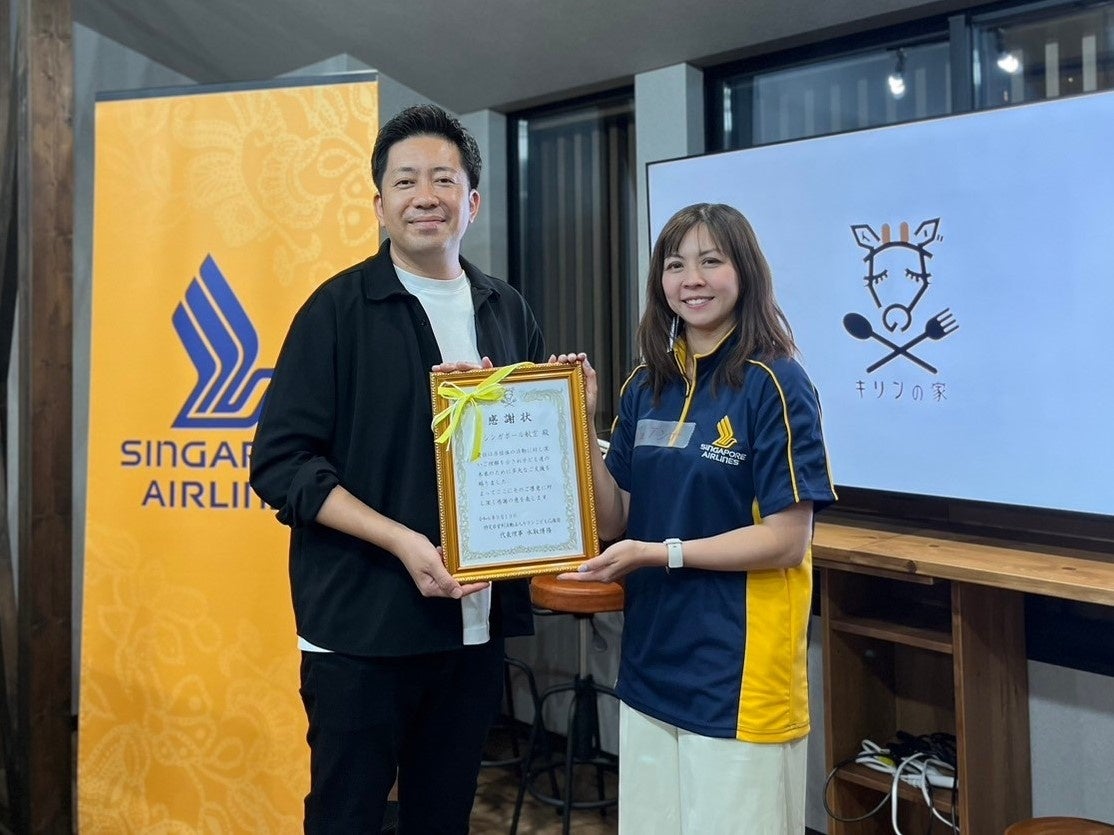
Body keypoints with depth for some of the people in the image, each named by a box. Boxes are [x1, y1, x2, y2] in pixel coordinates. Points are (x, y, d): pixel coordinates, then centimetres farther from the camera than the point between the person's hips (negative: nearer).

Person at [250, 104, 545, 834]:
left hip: (478, 621, 4)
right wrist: (402, 541, -19)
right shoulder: (339, 308, -6)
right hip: (364, 625, -4)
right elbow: (282, 461, -10)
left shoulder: (510, 314, 9)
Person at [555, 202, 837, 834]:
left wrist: (662, 554, -19)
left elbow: (788, 540, -15)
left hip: (740, 674, -6)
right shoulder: (645, 387, 5)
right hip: (653, 662, 6)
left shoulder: (775, 384, -12)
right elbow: (614, 521, 5)